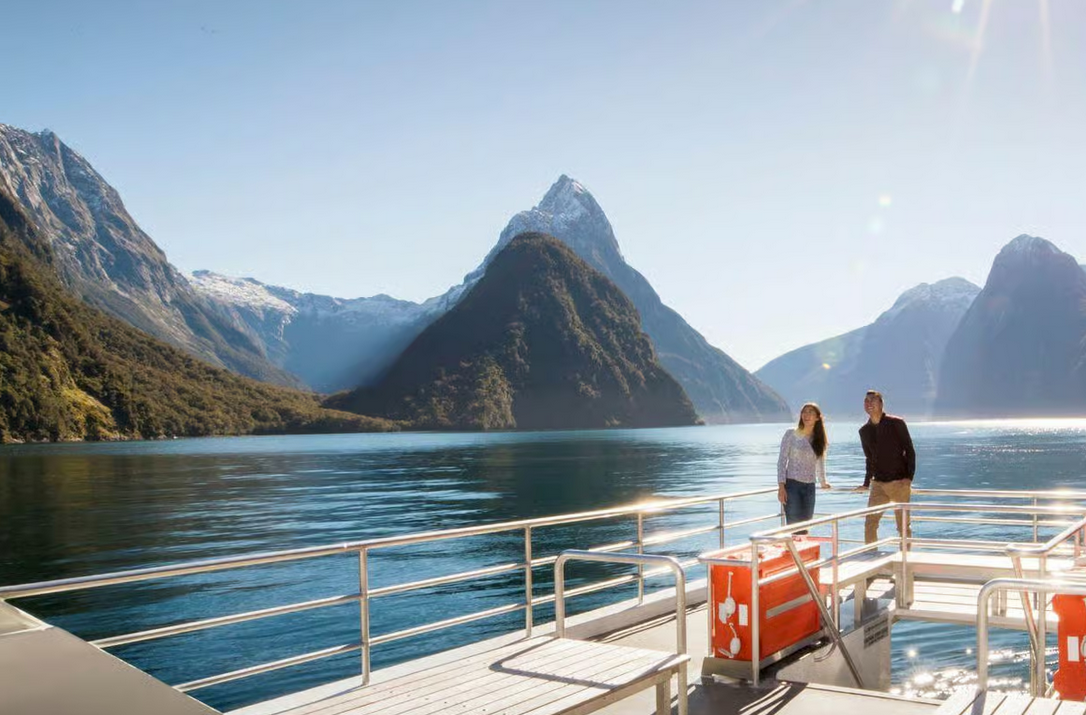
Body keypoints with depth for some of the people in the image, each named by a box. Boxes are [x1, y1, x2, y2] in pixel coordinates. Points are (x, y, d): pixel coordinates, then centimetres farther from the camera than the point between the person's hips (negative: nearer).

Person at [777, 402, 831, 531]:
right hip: (792, 484, -4)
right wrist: (781, 487, -12)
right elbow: (782, 460, -5)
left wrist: (823, 482, 30)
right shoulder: (791, 434, -3)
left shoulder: (818, 438, 8)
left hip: (809, 487, 4)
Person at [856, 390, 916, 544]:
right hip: (878, 484, 4)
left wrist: (909, 477, -15)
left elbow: (910, 451, -5)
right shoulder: (864, 431, 8)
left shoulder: (896, 423, -5)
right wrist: (866, 484, 17)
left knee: (903, 525, 2)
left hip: (900, 483, -4)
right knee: (869, 523, -2)